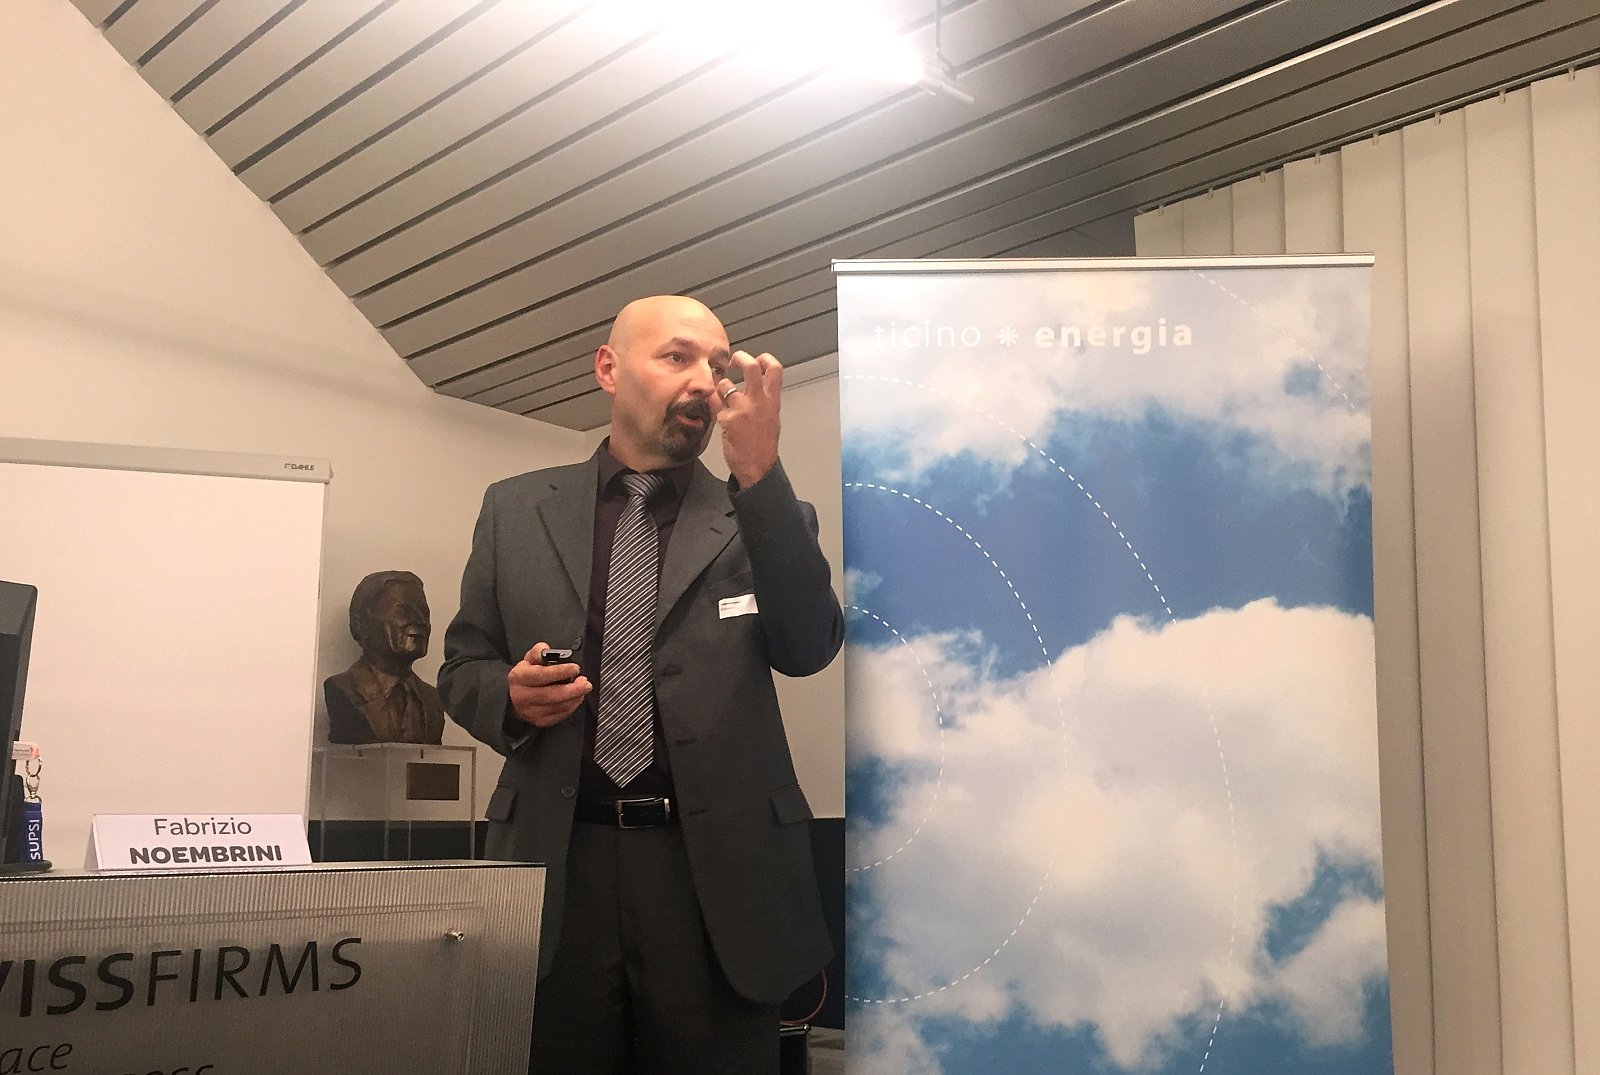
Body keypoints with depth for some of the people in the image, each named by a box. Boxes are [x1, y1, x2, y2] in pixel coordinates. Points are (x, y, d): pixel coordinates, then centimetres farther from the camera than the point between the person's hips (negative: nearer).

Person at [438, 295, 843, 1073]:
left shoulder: (762, 516, 6)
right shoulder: (517, 510, 10)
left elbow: (810, 647, -10)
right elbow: (463, 666, 14)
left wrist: (759, 468, -16)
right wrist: (511, 695, -10)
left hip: (715, 871, -1)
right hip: (557, 866, 1)